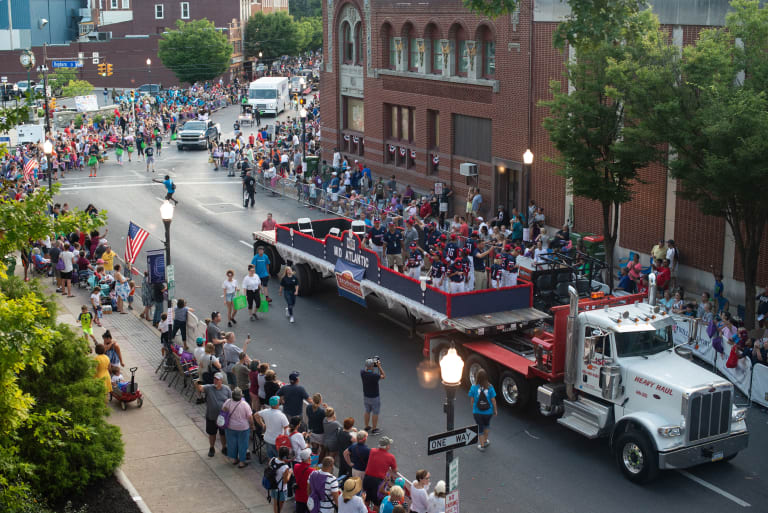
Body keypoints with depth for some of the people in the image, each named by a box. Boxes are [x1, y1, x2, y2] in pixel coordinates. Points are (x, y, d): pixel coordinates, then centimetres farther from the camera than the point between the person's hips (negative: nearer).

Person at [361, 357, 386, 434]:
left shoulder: (362, 373, -17)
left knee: (367, 412, 23)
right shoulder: (374, 376, -32)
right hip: (374, 398, -5)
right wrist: (379, 366, -14)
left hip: (365, 397, 5)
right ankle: (374, 429, 24)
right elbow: (383, 376, -13)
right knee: (375, 413, 13)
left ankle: (367, 427, 36)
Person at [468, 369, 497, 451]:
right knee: (487, 424, 30)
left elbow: (472, 400, -7)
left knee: (480, 428, 18)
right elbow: (493, 400, -10)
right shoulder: (490, 387, -17)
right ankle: (485, 441, 43)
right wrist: (495, 409, 6)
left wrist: (473, 410, 10)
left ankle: (482, 445, 30)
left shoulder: (473, 387, -16)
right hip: (488, 411, 1)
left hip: (477, 412, -1)